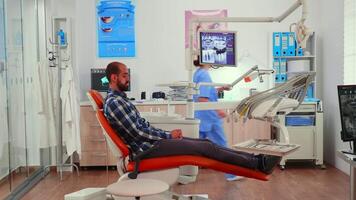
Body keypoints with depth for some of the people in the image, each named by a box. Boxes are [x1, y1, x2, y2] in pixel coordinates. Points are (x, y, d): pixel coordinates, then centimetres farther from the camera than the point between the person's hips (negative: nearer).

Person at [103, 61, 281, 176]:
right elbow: (137, 132, -20)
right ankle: (258, 164, -6)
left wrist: (167, 134, 6)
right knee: (205, 147, -12)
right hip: (147, 148, -9)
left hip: (151, 140, 9)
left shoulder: (119, 98, 15)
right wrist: (169, 136, -11)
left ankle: (254, 159, 5)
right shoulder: (113, 103, -18)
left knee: (206, 142, 3)